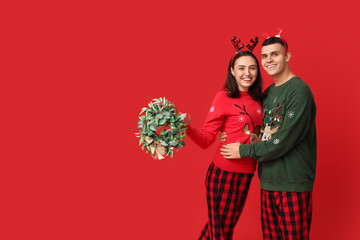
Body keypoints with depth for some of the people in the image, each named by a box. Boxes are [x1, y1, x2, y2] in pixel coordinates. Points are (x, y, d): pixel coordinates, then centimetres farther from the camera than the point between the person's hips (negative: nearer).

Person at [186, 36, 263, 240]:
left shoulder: (258, 100, 6)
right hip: (224, 173, -6)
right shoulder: (224, 98, -10)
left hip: (246, 174, 6)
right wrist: (186, 128, -30)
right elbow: (206, 139, -14)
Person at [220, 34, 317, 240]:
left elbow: (283, 141, -19)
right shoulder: (268, 92, 14)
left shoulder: (299, 90, -13)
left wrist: (244, 151, -8)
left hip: (293, 184, -7)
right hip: (269, 181, 7)